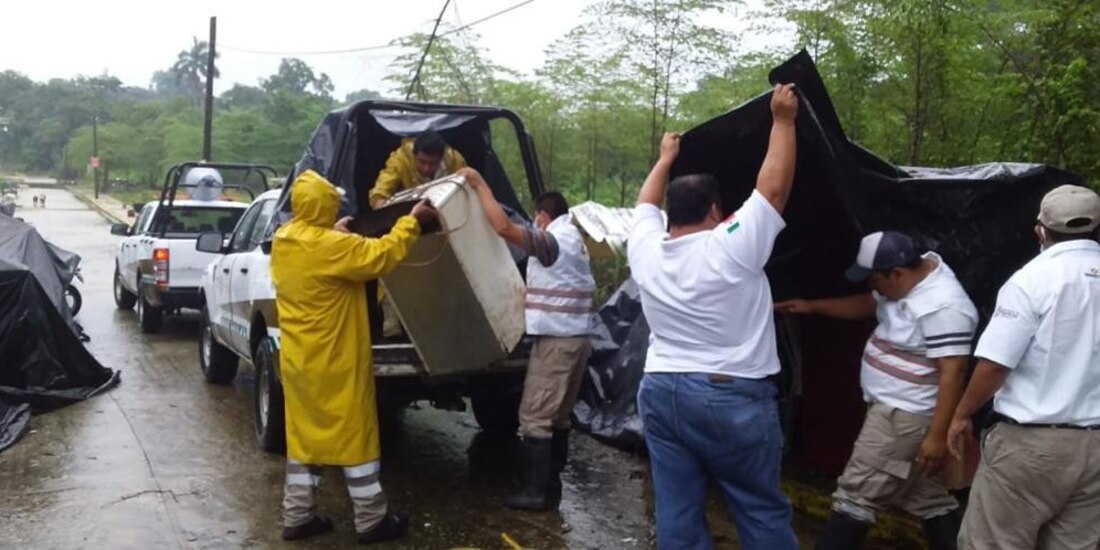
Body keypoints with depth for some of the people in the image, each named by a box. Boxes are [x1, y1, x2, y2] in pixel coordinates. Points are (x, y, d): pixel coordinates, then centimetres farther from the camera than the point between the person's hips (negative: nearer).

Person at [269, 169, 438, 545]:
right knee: (355, 436, 2)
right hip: (334, 362, -8)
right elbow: (382, 255, -20)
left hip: (297, 360, 8)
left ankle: (296, 517, 22)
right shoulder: (330, 246, -22)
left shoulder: (282, 243, 6)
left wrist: (335, 234, 26)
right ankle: (372, 521, 12)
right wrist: (411, 220, -10)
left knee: (304, 435, 16)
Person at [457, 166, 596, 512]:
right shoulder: (573, 240, 19)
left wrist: (479, 184, -17)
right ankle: (550, 487, 19)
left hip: (557, 340, -10)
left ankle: (535, 493, -2)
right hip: (577, 338, 10)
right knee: (557, 417, 14)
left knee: (535, 417, -5)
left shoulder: (554, 240, -12)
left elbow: (504, 227, -25)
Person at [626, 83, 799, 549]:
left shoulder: (645, 250, 4)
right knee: (763, 511, 7)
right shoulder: (732, 246, -11)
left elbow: (646, 204, 23)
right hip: (731, 398, -5)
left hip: (660, 393, 5)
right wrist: (783, 120, 6)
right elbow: (773, 186, -4)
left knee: (676, 512, 8)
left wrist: (666, 158, 36)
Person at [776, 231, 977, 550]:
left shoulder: (943, 307, -24)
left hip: (903, 418, -10)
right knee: (929, 498, 17)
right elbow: (868, 305, 21)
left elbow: (952, 375, -25)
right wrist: (814, 306, 18)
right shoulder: (913, 278, 5)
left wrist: (937, 436, -25)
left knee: (857, 496, -2)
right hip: (897, 411, 10)